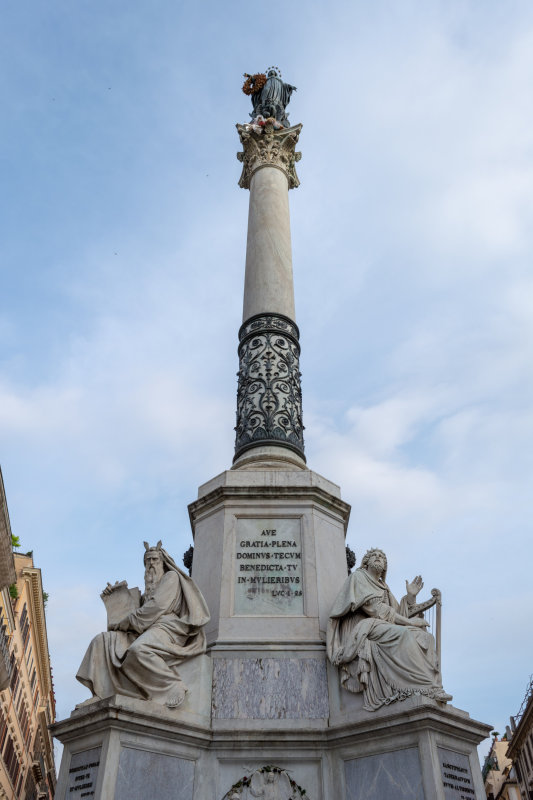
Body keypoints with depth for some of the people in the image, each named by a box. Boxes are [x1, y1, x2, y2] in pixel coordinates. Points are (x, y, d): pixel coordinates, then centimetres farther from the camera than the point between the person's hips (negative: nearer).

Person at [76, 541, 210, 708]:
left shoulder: (171, 577, 5)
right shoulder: (149, 588, 30)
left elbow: (156, 606, -8)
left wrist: (124, 623, -5)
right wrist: (115, 592, 21)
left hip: (165, 628, -8)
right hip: (145, 631, 9)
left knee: (138, 649, -39)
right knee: (102, 641, -9)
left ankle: (174, 686, -28)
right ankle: (101, 695, -17)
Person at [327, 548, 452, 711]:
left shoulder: (383, 587, 29)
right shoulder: (358, 577, 6)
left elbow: (397, 613, 17)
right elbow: (373, 607, -9)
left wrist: (410, 596, 6)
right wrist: (407, 621, -13)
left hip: (383, 627, 8)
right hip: (362, 627, -8)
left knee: (424, 636, -13)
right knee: (402, 634, -33)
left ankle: (432, 688, -28)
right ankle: (425, 687, -36)